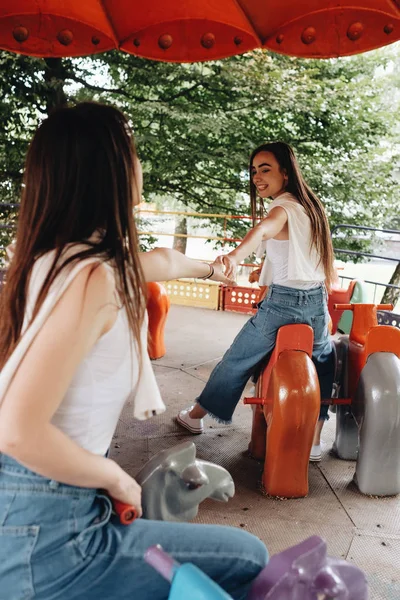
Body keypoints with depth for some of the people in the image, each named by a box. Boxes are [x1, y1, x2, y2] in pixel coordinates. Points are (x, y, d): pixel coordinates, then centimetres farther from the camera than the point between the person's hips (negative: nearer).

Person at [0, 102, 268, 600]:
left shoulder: (57, 257, 5)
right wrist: (116, 479, -12)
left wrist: (210, 269, 44)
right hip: (41, 539, -9)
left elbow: (160, 261, 25)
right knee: (248, 558, 6)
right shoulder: (92, 278, -25)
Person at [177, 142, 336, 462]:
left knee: (238, 360, 9)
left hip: (283, 303, -6)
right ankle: (314, 442, 23)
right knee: (321, 367, 22)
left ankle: (195, 415, 26)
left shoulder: (283, 209, -14)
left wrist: (235, 256, -56)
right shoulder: (310, 205, 10)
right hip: (318, 303, 7)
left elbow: (262, 230, -38)